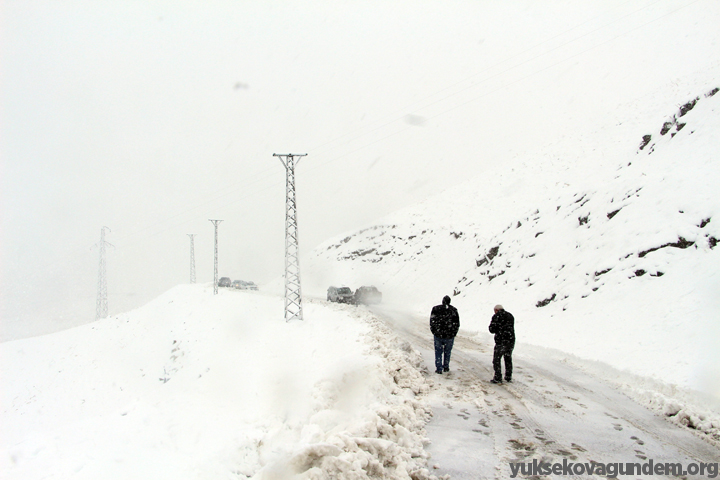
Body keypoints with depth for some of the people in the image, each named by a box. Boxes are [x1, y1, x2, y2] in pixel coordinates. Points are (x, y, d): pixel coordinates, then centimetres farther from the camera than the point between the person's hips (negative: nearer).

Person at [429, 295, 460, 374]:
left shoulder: (436, 309, -5)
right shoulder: (453, 310, -3)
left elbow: (432, 322, -1)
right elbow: (457, 324, 1)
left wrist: (434, 332, 9)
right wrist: (453, 334, 12)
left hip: (438, 335, -1)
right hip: (450, 336, 1)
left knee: (438, 352, 10)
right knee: (447, 352, 17)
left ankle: (439, 368, 6)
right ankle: (446, 367, 25)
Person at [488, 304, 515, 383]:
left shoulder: (497, 316, -6)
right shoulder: (510, 316, 14)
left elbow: (492, 329, -8)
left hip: (501, 342, -6)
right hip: (511, 341, 6)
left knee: (496, 360, 1)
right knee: (508, 359, 18)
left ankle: (498, 378, -2)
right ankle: (508, 377, 22)